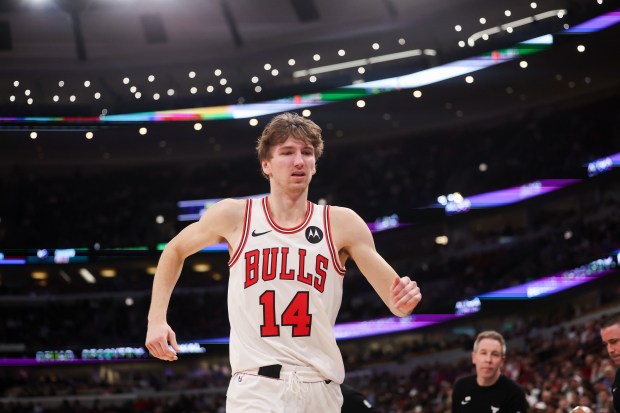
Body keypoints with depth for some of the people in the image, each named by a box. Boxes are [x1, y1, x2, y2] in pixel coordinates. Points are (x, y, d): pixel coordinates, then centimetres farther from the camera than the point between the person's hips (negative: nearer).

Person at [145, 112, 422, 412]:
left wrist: (404, 300, -24)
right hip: (256, 387, -2)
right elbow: (175, 251, 19)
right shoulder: (234, 216, 1)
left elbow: (394, 301, -1)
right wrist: (156, 319, 8)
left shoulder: (341, 224, 1)